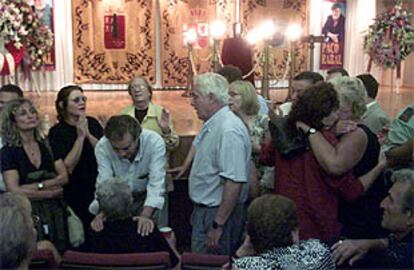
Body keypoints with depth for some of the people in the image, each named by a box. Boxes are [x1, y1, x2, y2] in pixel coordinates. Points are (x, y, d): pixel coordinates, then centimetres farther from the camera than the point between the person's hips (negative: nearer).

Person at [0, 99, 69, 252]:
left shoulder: (47, 145, 11)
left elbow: (64, 177, 3)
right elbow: (14, 190, -11)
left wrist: (39, 185, -12)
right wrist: (51, 193, -7)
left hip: (55, 210, 4)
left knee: (61, 253, 0)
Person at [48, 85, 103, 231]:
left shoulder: (92, 123, 3)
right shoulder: (56, 132, -8)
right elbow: (68, 167, -17)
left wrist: (88, 135, -17)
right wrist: (80, 137, -19)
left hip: (100, 186, 3)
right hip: (77, 193, -3)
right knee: (87, 228, 6)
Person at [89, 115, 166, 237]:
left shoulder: (154, 142, -28)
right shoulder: (102, 147, -23)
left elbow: (156, 183, -32)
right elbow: (104, 184, -26)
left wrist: (146, 216, -45)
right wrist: (101, 213, -43)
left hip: (145, 196, 0)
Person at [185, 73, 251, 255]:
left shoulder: (229, 130, -23)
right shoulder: (212, 125, 10)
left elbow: (234, 182, -28)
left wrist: (218, 225, -26)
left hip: (219, 213, -10)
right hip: (204, 210, 10)